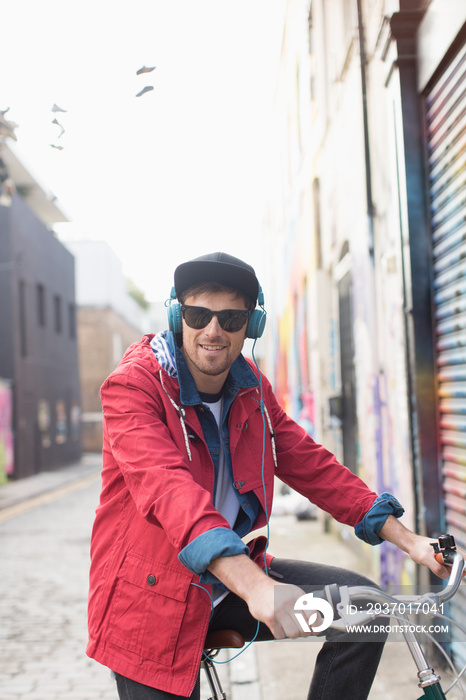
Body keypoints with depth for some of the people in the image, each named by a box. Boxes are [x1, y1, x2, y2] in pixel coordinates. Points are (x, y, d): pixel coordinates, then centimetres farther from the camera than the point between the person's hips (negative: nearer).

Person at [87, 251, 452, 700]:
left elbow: (310, 464, 7)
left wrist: (406, 539, -1)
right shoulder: (132, 385, -19)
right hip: (154, 600, -5)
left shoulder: (251, 389, 3)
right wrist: (255, 586, -49)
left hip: (230, 581, 6)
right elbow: (166, 487, -35)